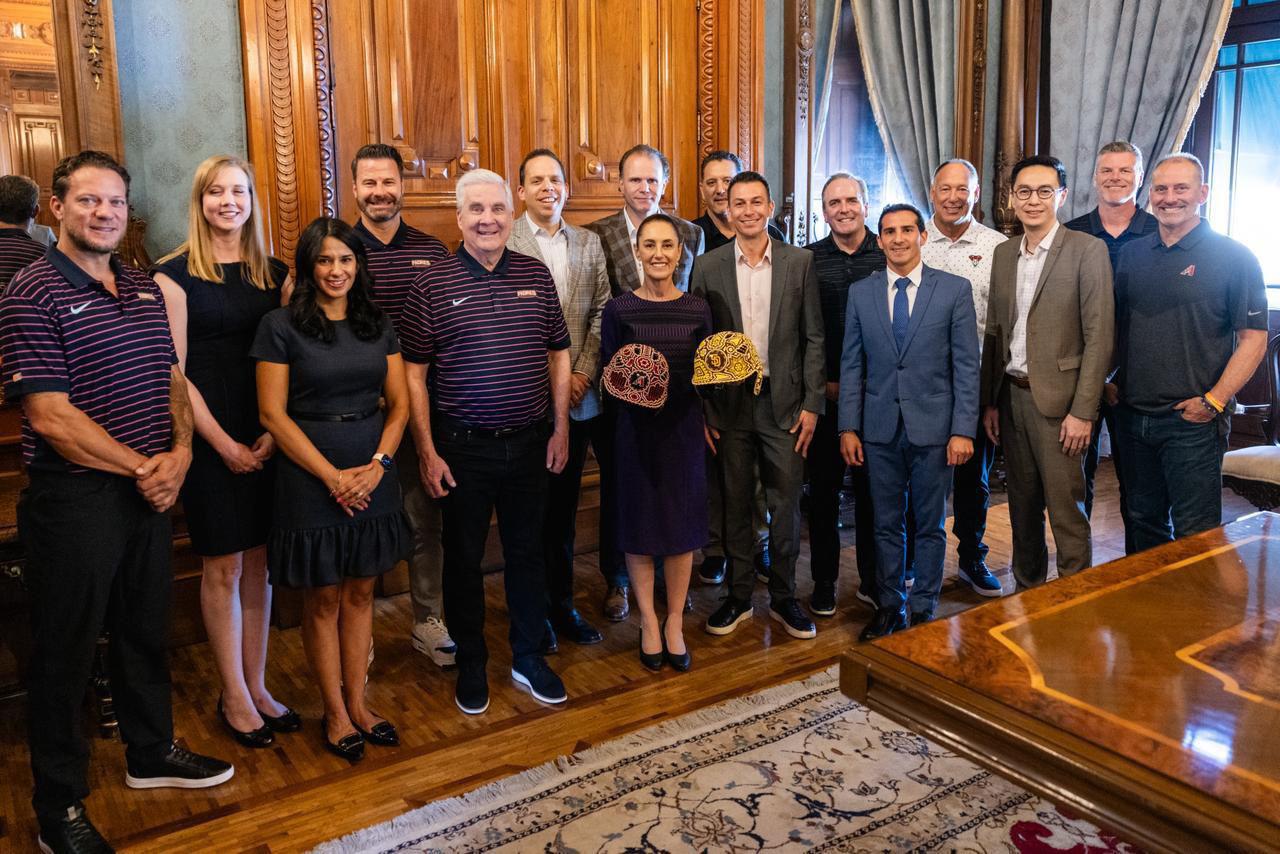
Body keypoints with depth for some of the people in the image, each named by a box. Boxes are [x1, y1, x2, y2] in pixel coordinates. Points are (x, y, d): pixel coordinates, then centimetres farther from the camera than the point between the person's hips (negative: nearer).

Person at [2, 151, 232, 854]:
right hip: (73, 499, -6)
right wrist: (140, 468, -15)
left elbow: (172, 381, 12)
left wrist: (179, 453, -5)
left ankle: (151, 753, 40)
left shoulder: (145, 289, 10)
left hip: (151, 491, 7)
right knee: (65, 653, 7)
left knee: (147, 632, 20)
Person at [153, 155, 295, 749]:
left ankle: (257, 686, 24)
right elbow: (173, 371, -7)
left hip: (269, 439, 4)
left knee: (258, 561, 10)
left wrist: (275, 433, -6)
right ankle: (233, 695, 19)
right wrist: (223, 443, -11)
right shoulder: (175, 273, -3)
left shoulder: (274, 273, 8)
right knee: (223, 567, 4)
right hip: (209, 438, -4)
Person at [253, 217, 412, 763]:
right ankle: (335, 713, 22)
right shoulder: (281, 326, -5)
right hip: (311, 478, -4)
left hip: (373, 476, 4)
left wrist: (377, 464, -9)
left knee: (360, 593, 12)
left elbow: (399, 404, 6)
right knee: (323, 600, 8)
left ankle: (357, 702, 26)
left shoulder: (377, 325, 7)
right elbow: (273, 414, -9)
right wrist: (333, 476, -14)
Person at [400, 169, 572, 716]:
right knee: (463, 558, 11)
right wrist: (427, 451, -8)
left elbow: (558, 353, 9)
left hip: (530, 443, 3)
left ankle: (528, 657, 31)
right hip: (462, 447, -2)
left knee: (527, 552, 14)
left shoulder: (536, 274, 3)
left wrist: (561, 427, 5)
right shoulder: (433, 284, -6)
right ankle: (471, 663, 29)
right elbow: (414, 372, -5)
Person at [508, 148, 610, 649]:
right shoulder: (503, 244, -5)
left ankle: (562, 603, 27)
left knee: (565, 505, 14)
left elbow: (602, 311, 5)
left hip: (578, 396, 4)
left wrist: (583, 372, -7)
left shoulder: (589, 243, 10)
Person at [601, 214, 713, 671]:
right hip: (637, 427, -1)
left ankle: (675, 623, 24)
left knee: (682, 524, 8)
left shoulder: (697, 309, 3)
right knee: (640, 522, 7)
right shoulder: (619, 309, -3)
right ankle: (648, 622, 24)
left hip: (683, 426, 2)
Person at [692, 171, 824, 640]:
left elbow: (813, 337, 2)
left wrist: (811, 403, -4)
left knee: (786, 505, 6)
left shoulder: (800, 262, 1)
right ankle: (738, 596, 25)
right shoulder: (708, 266, 1)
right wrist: (700, 409, -2)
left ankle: (783, 597, 23)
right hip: (729, 403, 0)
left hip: (784, 402, 0)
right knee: (735, 504, 11)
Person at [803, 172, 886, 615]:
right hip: (824, 392, 0)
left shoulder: (891, 254, 3)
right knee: (823, 488, 6)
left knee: (873, 487, 8)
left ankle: (873, 580, 22)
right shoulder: (806, 259, 3)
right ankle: (824, 582, 18)